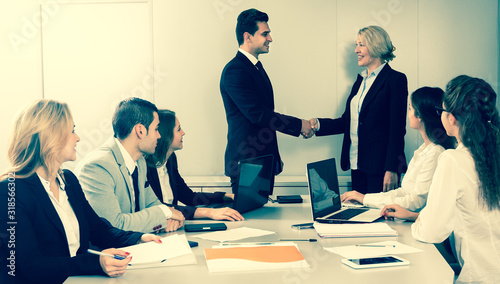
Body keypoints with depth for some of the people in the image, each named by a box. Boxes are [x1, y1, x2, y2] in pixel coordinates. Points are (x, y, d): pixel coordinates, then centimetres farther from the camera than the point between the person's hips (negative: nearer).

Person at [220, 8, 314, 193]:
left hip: (264, 161, 9)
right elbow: (256, 113, -21)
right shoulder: (234, 70, -15)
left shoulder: (256, 67, 16)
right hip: (246, 162, -9)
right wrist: (298, 125, -15)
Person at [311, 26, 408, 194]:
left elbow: (397, 128, -12)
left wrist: (392, 169, -16)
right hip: (357, 163, 7)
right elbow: (347, 121, 15)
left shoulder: (395, 80, -8)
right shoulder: (361, 80, 16)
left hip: (379, 166, -7)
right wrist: (318, 125, -1)